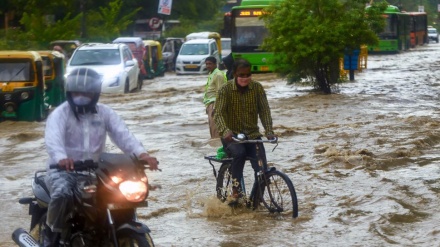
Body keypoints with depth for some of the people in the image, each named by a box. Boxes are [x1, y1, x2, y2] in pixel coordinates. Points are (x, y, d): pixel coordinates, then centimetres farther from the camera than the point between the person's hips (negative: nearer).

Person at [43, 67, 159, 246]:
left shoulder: (105, 113, 7)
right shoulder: (60, 114, -6)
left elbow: (122, 134, -9)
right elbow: (53, 137, -26)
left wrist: (140, 153, -30)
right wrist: (61, 158, -50)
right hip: (64, 170, -4)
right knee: (62, 194, -36)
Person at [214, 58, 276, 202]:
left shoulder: (257, 88, -3)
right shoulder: (226, 90, -11)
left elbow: (264, 110, -7)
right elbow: (219, 113, -20)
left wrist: (269, 131, -24)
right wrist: (225, 131, -40)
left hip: (252, 135, 2)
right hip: (232, 136, -2)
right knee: (239, 153, -36)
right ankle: (236, 187, -19)